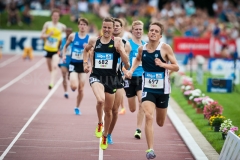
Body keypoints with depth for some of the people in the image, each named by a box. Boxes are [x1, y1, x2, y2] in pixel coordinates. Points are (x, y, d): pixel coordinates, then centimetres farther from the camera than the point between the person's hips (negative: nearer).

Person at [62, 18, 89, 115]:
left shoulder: (89, 39, -3)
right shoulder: (73, 36, -1)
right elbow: (66, 46, 15)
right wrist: (64, 55, 1)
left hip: (83, 64, 1)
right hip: (73, 64, -1)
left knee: (81, 89, 5)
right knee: (74, 86, -20)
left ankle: (77, 107, 25)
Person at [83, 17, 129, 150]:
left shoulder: (117, 41, -5)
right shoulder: (94, 41, 1)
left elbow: (126, 61, -11)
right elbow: (86, 50, 24)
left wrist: (120, 49, -26)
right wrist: (85, 63, 11)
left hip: (111, 78, 1)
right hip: (96, 76, -1)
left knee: (108, 110, 12)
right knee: (100, 100, -30)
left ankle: (105, 136, 35)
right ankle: (99, 124, -1)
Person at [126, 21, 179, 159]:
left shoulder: (165, 48, -12)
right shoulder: (142, 49, -1)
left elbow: (176, 67, -12)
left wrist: (163, 64, -28)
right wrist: (131, 70, 7)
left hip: (162, 89, -1)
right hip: (148, 88, 1)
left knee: (160, 123, 16)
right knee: (148, 117, -20)